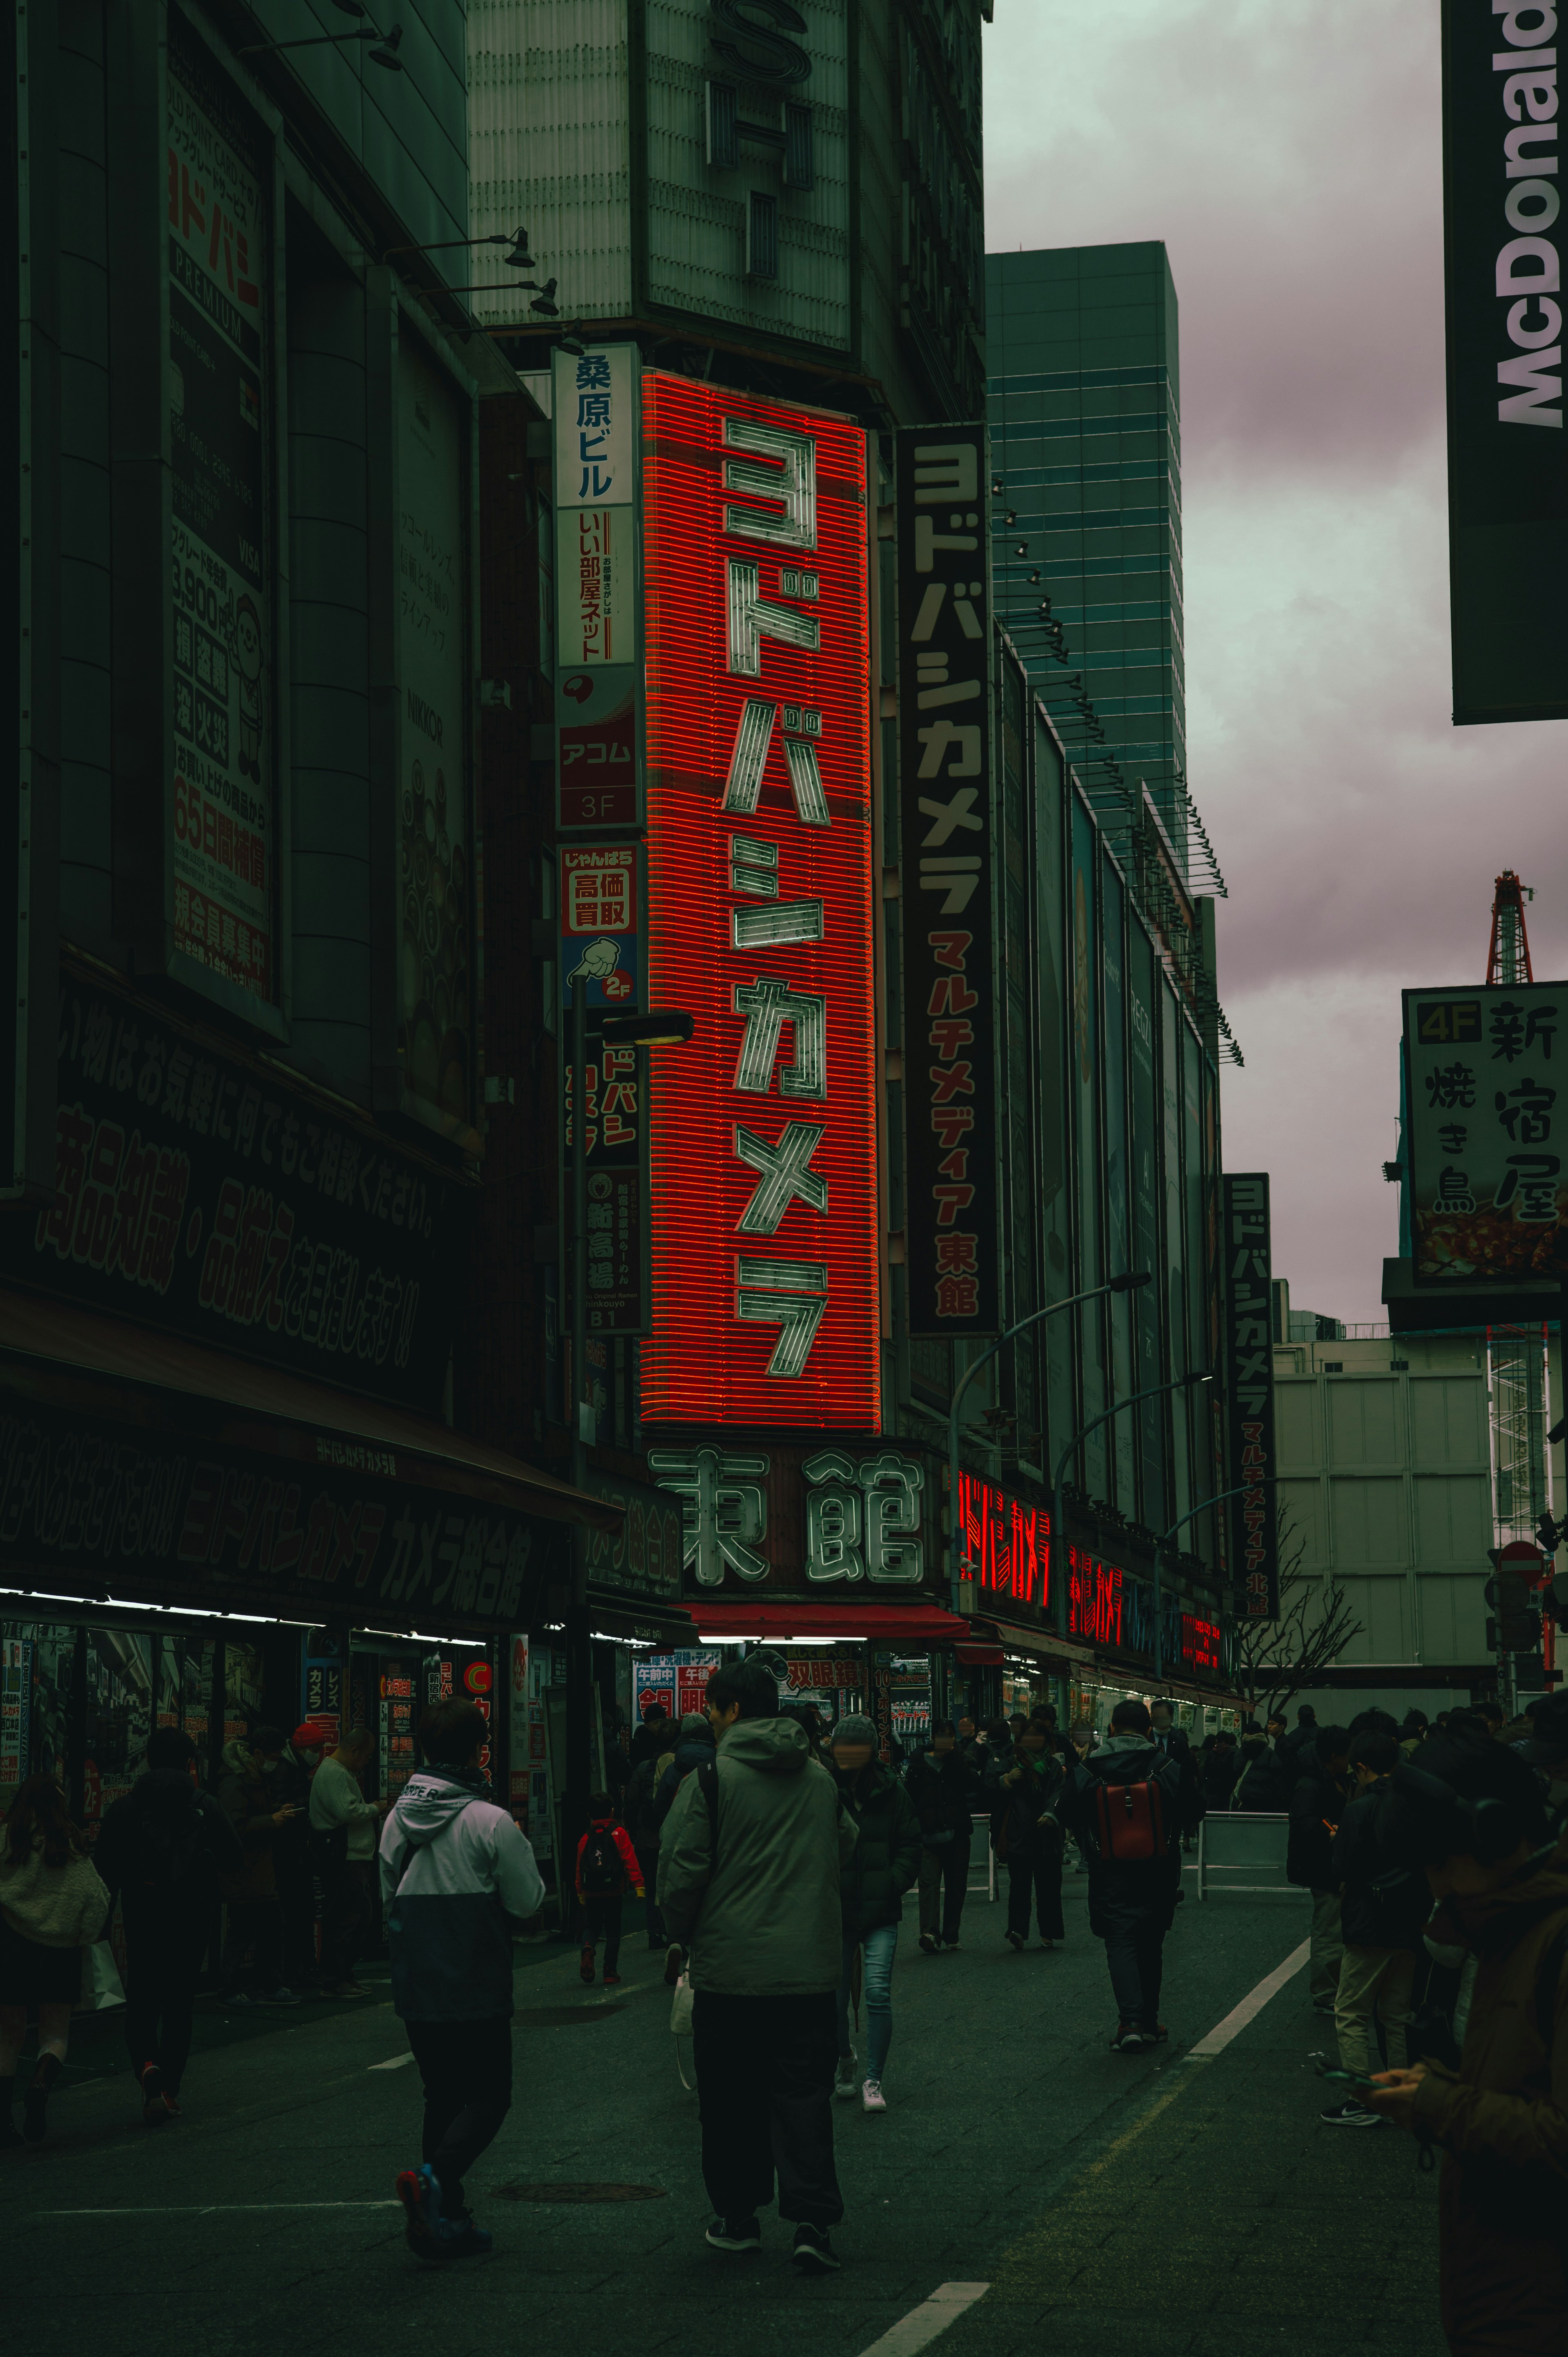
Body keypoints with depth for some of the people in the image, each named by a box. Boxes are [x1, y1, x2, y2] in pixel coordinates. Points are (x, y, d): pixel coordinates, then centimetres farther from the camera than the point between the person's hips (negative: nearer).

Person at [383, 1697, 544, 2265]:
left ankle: (446, 2221, 13)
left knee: (443, 2097, 15)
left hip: (415, 1989, 6)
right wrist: (524, 1854, 10)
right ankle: (434, 2178, -23)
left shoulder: (398, 1819, 3)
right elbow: (526, 1902, -6)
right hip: (477, 1989, -6)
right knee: (489, 2097, 3)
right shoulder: (490, 1822, -14)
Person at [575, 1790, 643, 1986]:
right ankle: (610, 1972, 4)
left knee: (591, 1927, 14)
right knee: (613, 1930, 8)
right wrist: (638, 1885, -7)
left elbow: (579, 1869, 9)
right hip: (614, 1891, -2)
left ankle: (588, 1948, -19)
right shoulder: (619, 1834, -2)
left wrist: (581, 1895, 18)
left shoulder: (586, 1839, 7)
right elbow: (630, 1861, -8)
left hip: (591, 1894, 2)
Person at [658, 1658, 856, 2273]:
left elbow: (681, 1869, -10)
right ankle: (812, 2218, -8)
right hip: (810, 1968, 3)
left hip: (729, 1966, -3)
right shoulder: (820, 1777, 6)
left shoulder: (712, 1777, -11)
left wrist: (682, 1930, 8)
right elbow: (844, 1849, 19)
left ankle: (737, 2216, 19)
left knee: (732, 2099, 11)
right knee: (804, 2094, 4)